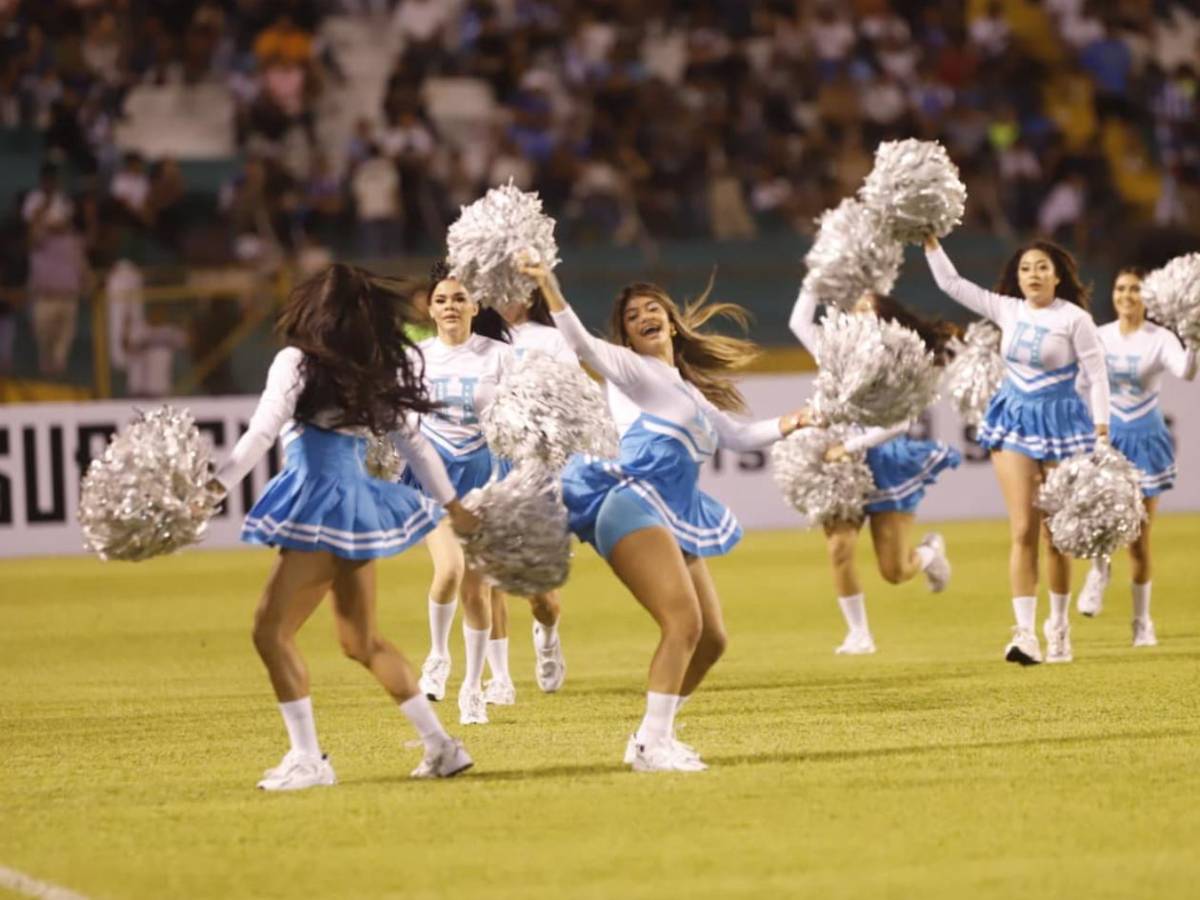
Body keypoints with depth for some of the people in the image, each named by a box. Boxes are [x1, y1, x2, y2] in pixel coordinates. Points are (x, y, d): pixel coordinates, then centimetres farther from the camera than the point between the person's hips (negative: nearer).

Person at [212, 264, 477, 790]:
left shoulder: (298, 362, -6)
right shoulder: (376, 374, 13)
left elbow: (262, 432, -15)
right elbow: (413, 443, 19)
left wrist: (215, 488, -20)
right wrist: (453, 506, 28)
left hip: (320, 501, -8)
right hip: (356, 502, 8)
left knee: (271, 630, -4)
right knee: (361, 641, 18)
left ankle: (308, 759, -9)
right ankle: (441, 746, 17)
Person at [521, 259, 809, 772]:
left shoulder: (691, 392, 29)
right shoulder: (633, 371, 5)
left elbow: (736, 435, 38)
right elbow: (585, 347, -12)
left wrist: (783, 427, 21)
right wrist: (551, 292, -25)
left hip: (676, 520, 9)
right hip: (635, 506, -9)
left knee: (711, 640, 9)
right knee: (683, 622, -23)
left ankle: (653, 738, 18)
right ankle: (651, 747, -24)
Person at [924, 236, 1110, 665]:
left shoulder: (1075, 319, -8)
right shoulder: (1007, 310, 4)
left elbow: (1097, 376, -8)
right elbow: (951, 283, 10)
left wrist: (1101, 434, -14)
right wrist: (931, 241, 2)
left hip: (1060, 423, -3)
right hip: (1015, 421, 3)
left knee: (1055, 533, 5)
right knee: (1023, 531, -6)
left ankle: (1058, 626, 18)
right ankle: (1025, 632, -11)